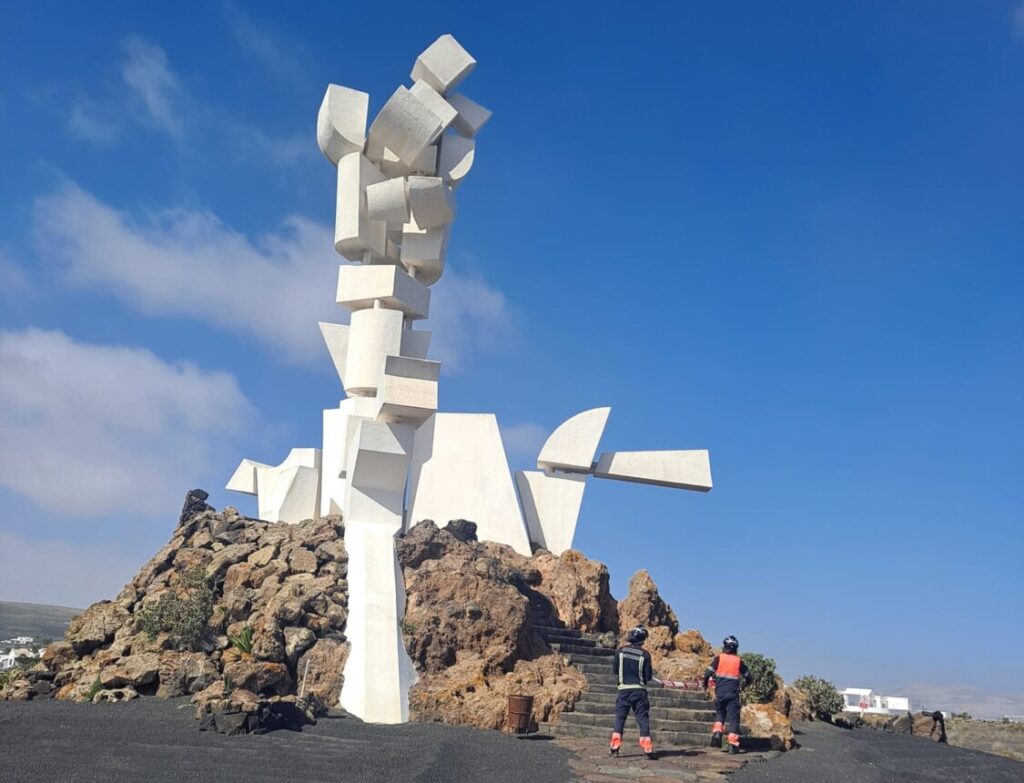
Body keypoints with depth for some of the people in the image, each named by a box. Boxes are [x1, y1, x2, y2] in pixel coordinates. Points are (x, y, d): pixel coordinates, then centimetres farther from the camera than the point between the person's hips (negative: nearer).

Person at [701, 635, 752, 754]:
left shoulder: (718, 658, 2)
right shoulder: (739, 661, 6)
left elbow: (708, 672, -7)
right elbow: (749, 678, 11)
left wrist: (704, 683, 11)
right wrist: (742, 686, 28)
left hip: (719, 693, 1)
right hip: (733, 694, -1)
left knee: (719, 714, 21)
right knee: (733, 718, 2)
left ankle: (717, 733, 0)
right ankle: (733, 744, -5)